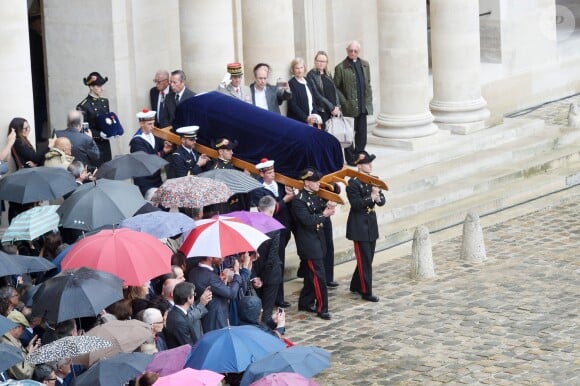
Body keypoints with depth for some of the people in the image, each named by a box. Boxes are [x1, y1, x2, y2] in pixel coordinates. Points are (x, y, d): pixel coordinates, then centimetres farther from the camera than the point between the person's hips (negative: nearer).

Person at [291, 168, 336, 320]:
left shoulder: (316, 196, 10)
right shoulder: (299, 200, -16)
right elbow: (307, 220, -23)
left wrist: (327, 208, -6)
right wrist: (324, 214, -18)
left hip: (318, 241, 9)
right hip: (308, 243, -9)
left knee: (311, 275, 15)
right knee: (318, 276, -8)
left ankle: (305, 303, 26)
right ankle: (322, 308, -4)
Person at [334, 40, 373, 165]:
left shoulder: (365, 65, 11)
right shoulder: (341, 68, -6)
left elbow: (368, 84, 16)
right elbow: (335, 88, -5)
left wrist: (369, 100, 8)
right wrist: (344, 102, -11)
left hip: (363, 107, 5)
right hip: (349, 107, -5)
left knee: (362, 133, 8)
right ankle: (350, 159, 9)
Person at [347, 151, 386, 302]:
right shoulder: (353, 183, -12)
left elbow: (382, 201, 6)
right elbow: (356, 204, -20)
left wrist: (378, 198, -16)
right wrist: (371, 197, -28)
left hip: (371, 224, 7)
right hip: (359, 226, -7)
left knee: (368, 258, 14)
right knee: (364, 259, -4)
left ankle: (356, 285, 28)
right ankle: (366, 292, 1)